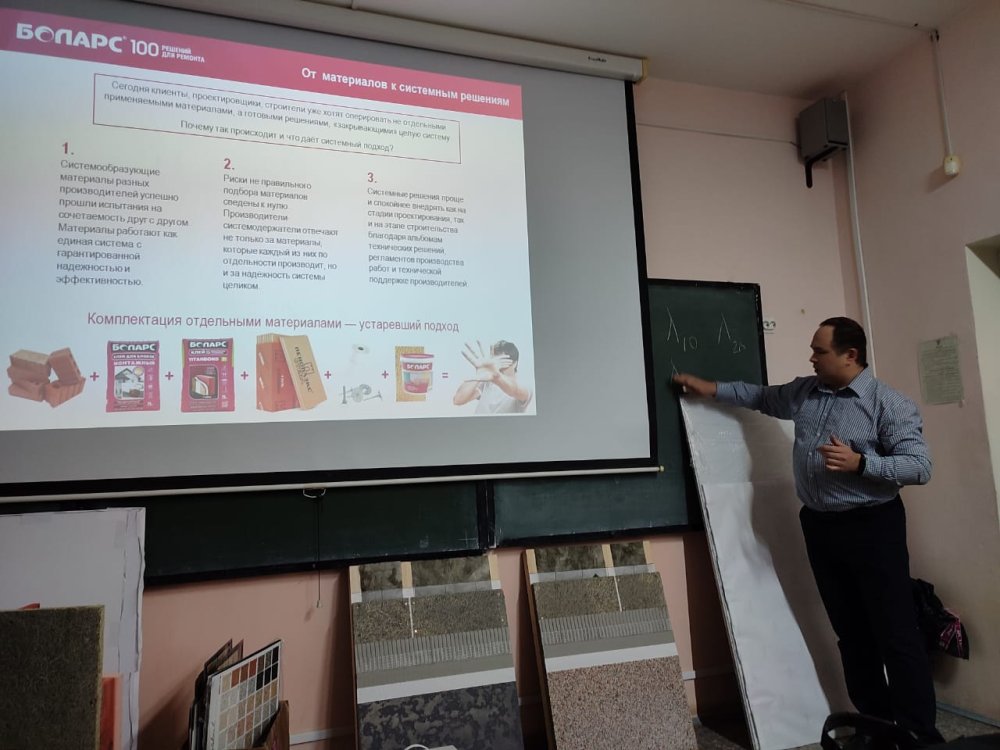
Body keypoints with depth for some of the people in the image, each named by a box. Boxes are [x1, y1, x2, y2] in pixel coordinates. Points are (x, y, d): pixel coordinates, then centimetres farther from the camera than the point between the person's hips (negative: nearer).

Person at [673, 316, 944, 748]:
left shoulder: (888, 403, -11)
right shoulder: (805, 392, 7)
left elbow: (920, 466, -15)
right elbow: (763, 397, 24)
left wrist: (860, 463, -26)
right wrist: (713, 389, 22)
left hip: (871, 526, -6)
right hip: (819, 525, 6)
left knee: (896, 632, -1)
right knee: (851, 631, 13)